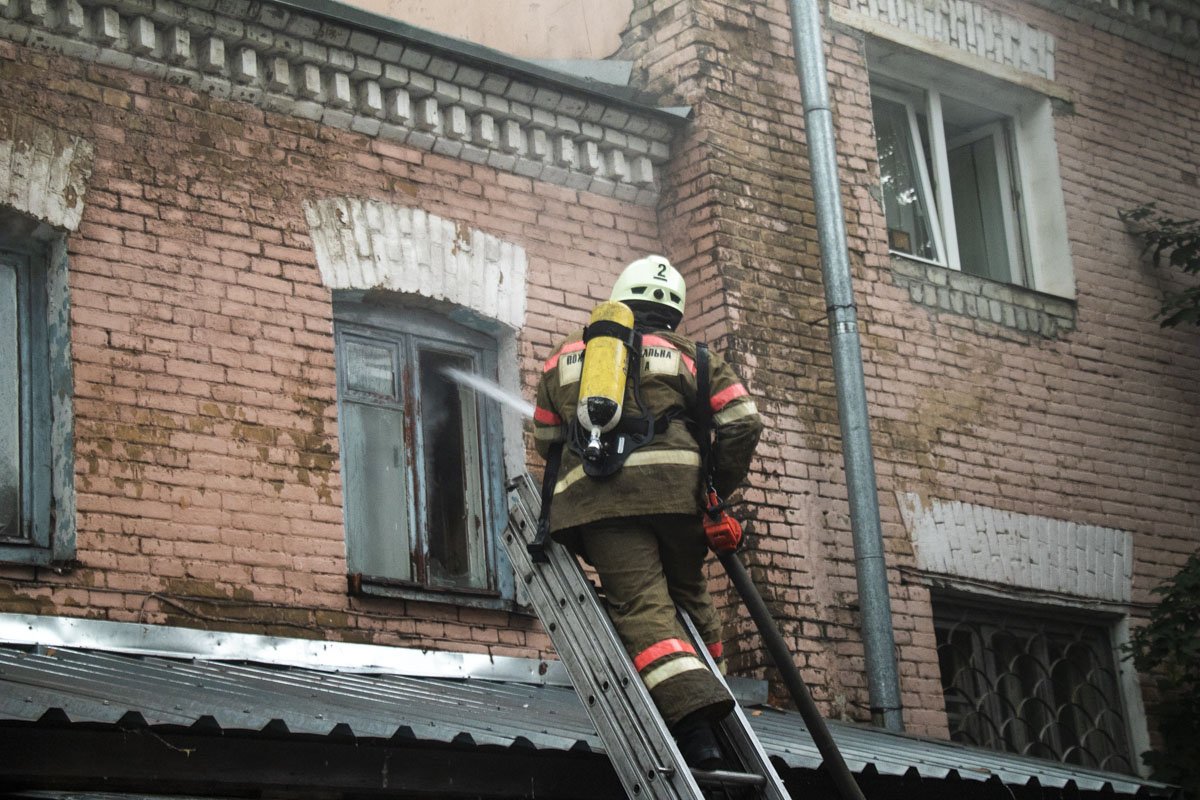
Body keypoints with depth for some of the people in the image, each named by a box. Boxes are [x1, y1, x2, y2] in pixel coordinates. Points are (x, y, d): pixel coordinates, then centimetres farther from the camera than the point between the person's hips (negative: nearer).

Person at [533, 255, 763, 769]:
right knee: (688, 591, 20)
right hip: (677, 488, 1)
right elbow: (742, 422, 9)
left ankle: (693, 713, -28)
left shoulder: (567, 357, 25)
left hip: (593, 493, 0)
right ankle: (709, 686, 13)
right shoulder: (688, 356, 20)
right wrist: (720, 487, 20)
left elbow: (545, 439, 32)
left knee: (640, 605, -10)